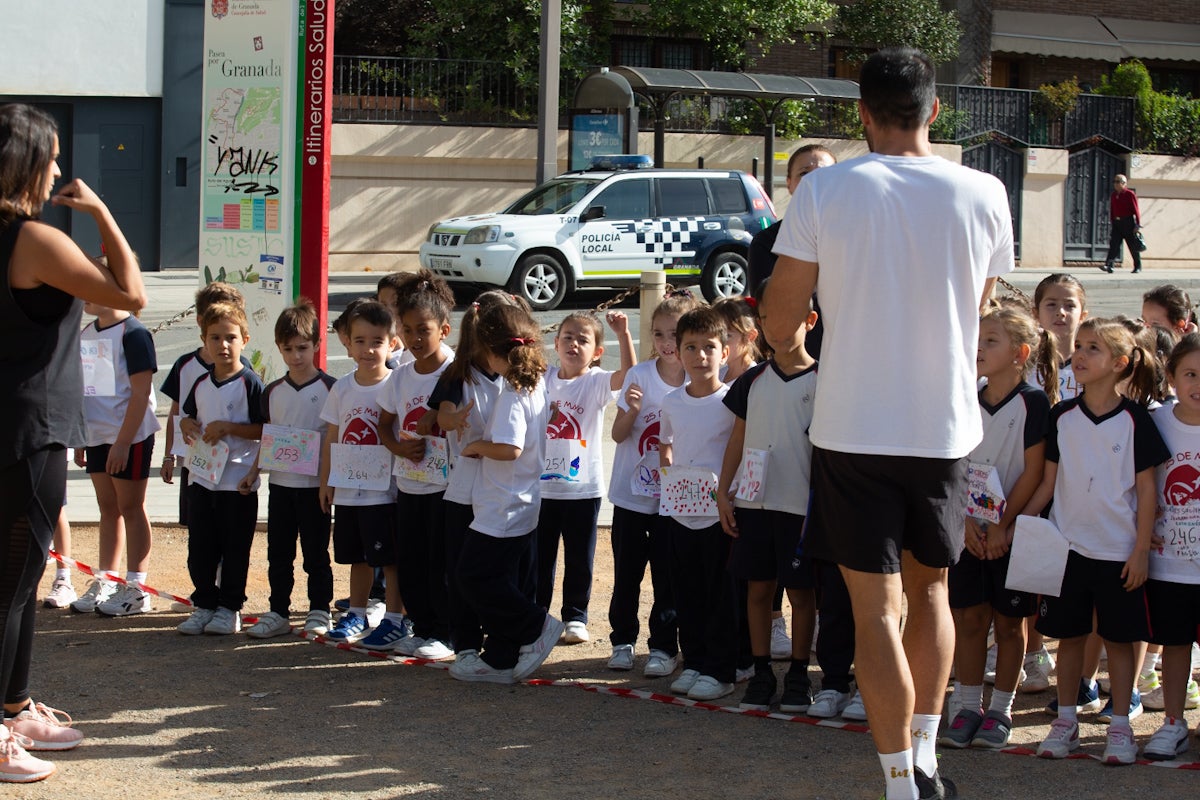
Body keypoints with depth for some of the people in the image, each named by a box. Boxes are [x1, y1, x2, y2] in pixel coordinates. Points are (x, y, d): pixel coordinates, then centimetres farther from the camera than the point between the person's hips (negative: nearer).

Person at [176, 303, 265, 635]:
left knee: (235, 549, 2)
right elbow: (187, 417, 24)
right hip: (201, 478, 6)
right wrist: (188, 426, 1)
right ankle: (204, 604, 18)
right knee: (200, 548, 8)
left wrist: (228, 427, -18)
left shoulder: (250, 383, -8)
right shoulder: (201, 384, 11)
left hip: (238, 480, -6)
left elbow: (264, 430, -10)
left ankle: (229, 608, 11)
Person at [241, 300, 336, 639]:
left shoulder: (328, 388, -6)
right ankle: (278, 613, 17)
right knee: (278, 553, 8)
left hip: (315, 483, -4)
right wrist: (254, 471, 4)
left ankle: (319, 612, 14)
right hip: (280, 482, 4)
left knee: (315, 553, 4)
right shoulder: (273, 392, 8)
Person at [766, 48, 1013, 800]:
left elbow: (781, 320, -6)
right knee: (930, 585, 22)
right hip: (946, 428, 2)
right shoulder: (984, 194, -3)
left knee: (878, 608, 4)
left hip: (855, 428, -2)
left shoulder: (824, 192, -10)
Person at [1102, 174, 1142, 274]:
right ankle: (1109, 265, -17)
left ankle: (1137, 267, 15)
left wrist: (1137, 225, -11)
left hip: (1128, 222, -5)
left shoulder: (1130, 194, -6)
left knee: (1133, 246, 4)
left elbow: (1135, 210, -7)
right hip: (1117, 222, 5)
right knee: (1114, 244, -8)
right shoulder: (1113, 195, 12)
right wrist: (1112, 223, 14)